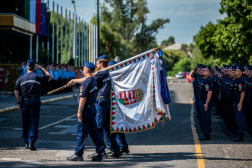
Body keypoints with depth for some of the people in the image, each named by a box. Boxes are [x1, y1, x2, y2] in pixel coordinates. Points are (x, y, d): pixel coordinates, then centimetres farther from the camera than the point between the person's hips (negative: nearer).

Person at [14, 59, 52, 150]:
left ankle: (26, 142, 15)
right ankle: (31, 142, -9)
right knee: (34, 122, -1)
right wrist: (42, 68, 17)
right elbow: (50, 77, 11)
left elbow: (16, 91, 0)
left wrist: (18, 102, 5)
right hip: (35, 101, -2)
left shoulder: (21, 78, 2)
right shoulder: (38, 77, -4)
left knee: (26, 122, 11)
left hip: (24, 102, 2)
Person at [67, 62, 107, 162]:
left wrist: (79, 111, -19)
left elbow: (83, 98, -20)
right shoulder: (94, 82, 12)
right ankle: (101, 152, 12)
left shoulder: (86, 83, -17)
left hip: (85, 109, -9)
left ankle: (78, 154, 3)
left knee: (81, 133, -2)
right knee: (94, 131, 12)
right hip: (93, 108, 9)